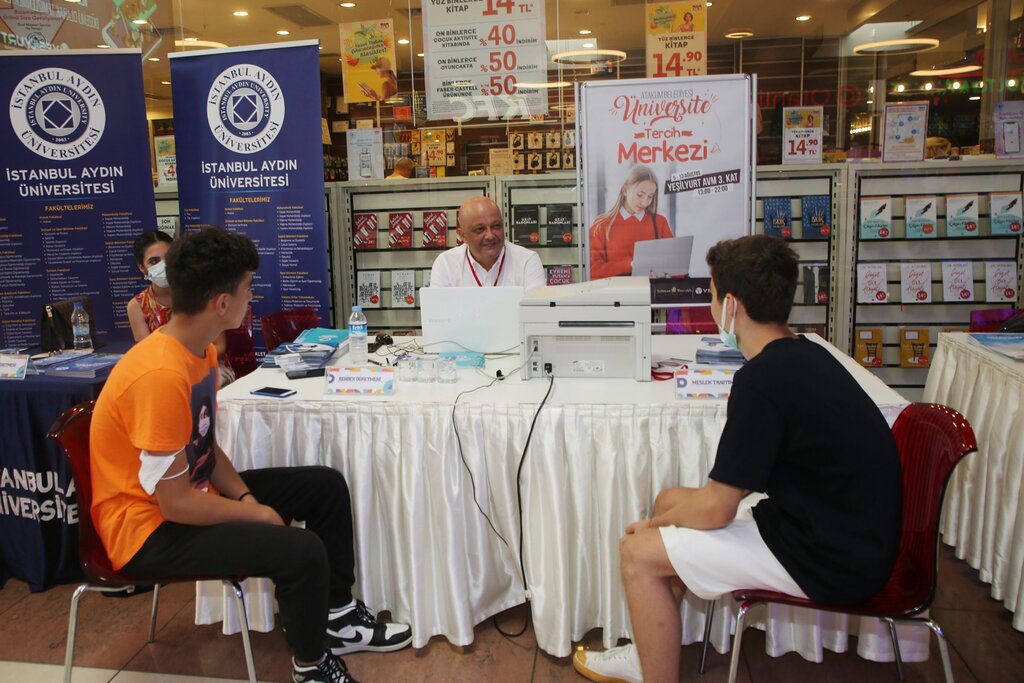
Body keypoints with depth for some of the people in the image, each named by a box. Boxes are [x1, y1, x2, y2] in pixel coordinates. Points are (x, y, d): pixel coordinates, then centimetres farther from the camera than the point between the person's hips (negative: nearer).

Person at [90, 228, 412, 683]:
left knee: (326, 486, 8)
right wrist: (256, 514, -14)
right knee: (301, 552, -26)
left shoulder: (201, 350, 0)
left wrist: (245, 497, -7)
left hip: (191, 493, 10)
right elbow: (175, 502, -27)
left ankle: (337, 618, 20)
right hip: (148, 526, -10)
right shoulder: (160, 375, -31)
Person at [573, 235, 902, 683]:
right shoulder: (805, 353, 4)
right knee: (670, 499, 16)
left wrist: (654, 524, -1)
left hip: (832, 561, -10)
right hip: (850, 529, 10)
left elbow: (716, 509, -20)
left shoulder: (761, 380, -26)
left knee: (638, 552, -7)